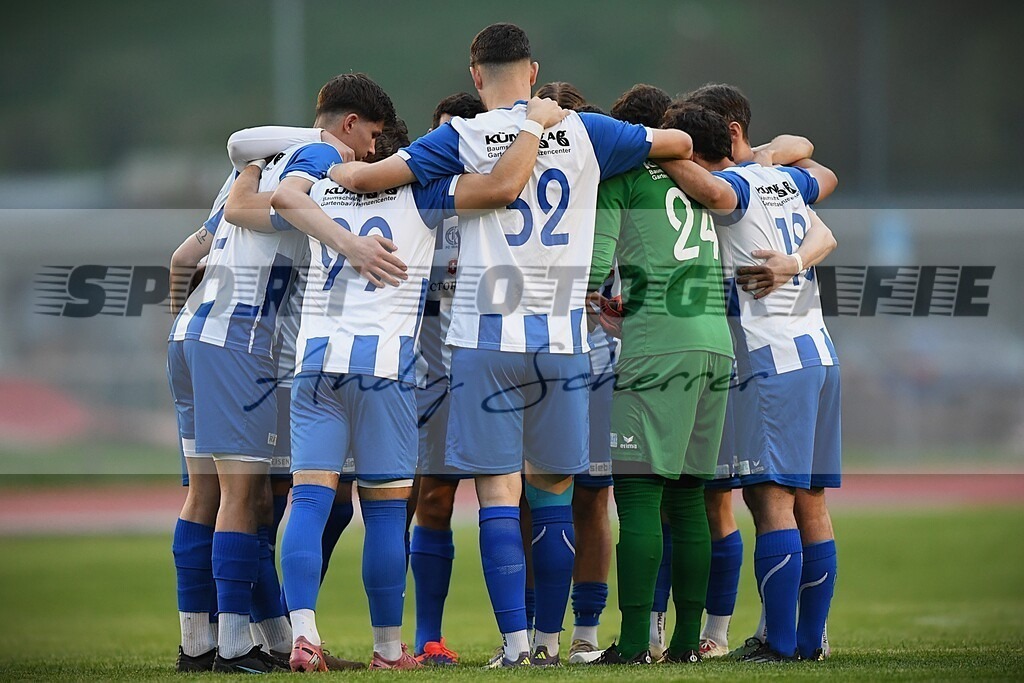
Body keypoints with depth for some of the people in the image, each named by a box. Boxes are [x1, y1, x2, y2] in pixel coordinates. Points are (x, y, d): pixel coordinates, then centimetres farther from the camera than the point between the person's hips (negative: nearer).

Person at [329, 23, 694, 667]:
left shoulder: (464, 139, -2)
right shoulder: (584, 133, 5)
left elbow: (363, 176, -5)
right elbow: (678, 143, 17)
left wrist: (340, 168, 16)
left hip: (487, 336, -2)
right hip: (563, 336, 2)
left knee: (499, 493, 0)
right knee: (554, 492, 11)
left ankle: (515, 637, -7)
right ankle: (550, 638, 15)